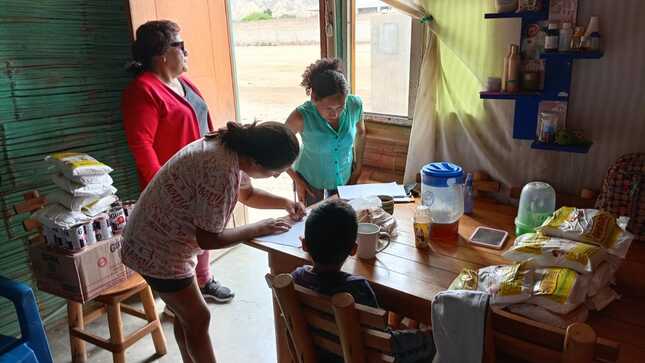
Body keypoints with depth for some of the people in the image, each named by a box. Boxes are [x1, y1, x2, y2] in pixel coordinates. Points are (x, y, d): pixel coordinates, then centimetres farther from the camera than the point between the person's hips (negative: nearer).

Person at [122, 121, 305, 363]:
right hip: (159, 249, -9)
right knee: (198, 319, 6)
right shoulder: (220, 172, -34)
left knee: (187, 314, 22)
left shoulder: (234, 150, -5)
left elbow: (247, 193, 14)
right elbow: (208, 239, -24)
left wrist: (285, 203, 0)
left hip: (158, 238, 9)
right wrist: (259, 229, -15)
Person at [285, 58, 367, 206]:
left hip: (345, 177, 3)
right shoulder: (302, 116, -30)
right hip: (310, 182, -3)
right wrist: (296, 180, -13)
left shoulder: (355, 105, -21)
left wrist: (358, 168, 4)